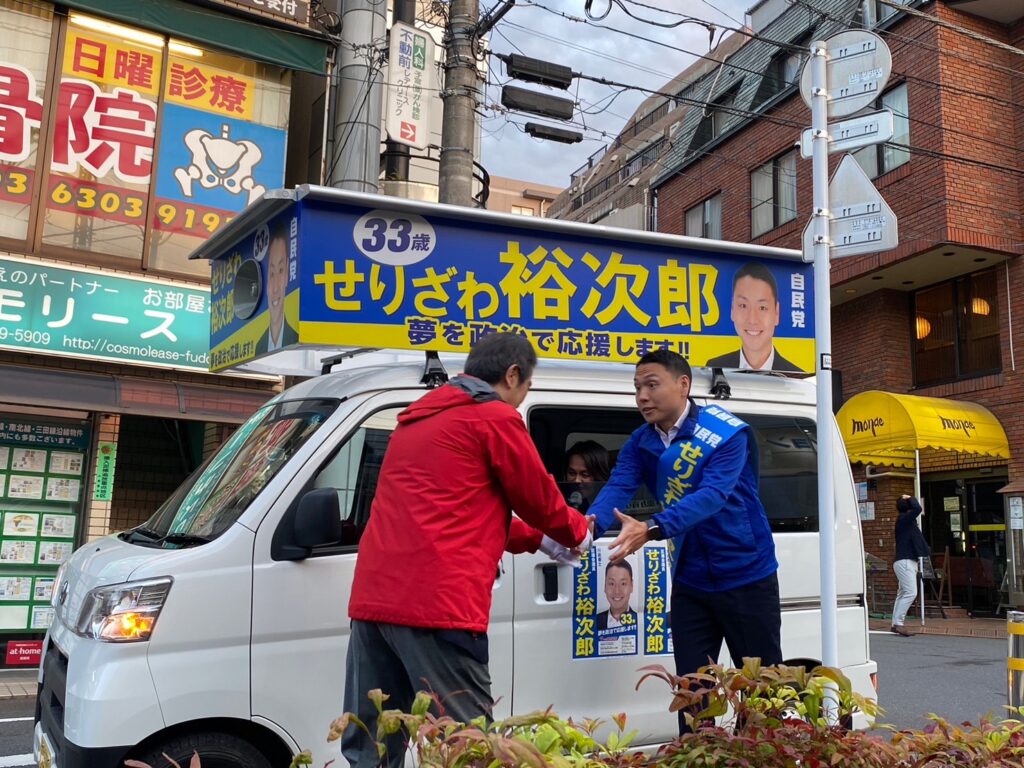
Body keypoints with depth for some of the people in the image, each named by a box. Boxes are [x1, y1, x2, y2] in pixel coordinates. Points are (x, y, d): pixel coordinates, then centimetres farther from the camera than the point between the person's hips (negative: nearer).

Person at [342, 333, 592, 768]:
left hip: (374, 597, 9)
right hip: (437, 602, -8)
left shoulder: (422, 416, 25)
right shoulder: (496, 417, -1)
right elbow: (539, 497, 7)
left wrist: (538, 540, 35)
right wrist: (576, 533, 28)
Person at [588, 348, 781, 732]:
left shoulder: (726, 433, -18)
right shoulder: (640, 444, -2)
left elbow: (712, 496, -32)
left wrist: (651, 529, -48)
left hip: (746, 577, -4)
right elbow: (616, 488, -17)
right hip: (689, 582, 4)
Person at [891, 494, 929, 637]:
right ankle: (898, 623, -17)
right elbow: (917, 508, -26)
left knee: (903, 593, 9)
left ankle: (896, 624, 10)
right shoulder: (903, 519, -12)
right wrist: (910, 499, -10)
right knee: (910, 593, -15)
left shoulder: (906, 521, 15)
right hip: (904, 562, -10)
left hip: (908, 561, 10)